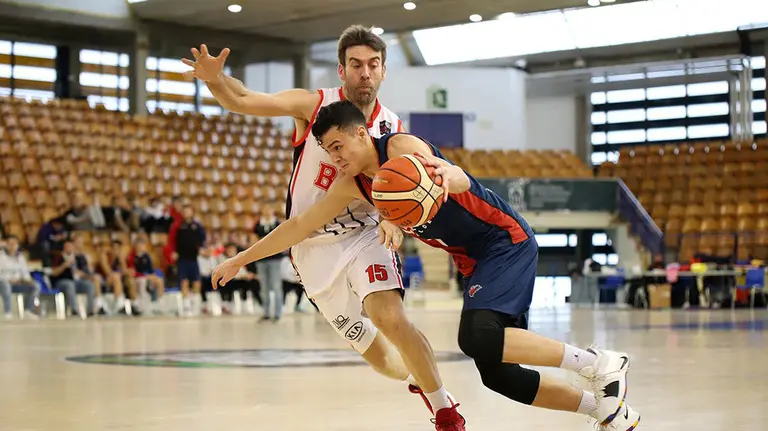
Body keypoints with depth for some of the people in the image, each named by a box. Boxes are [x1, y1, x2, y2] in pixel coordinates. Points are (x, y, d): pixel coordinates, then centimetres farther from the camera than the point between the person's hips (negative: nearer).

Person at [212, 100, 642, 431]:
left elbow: (460, 178, -37)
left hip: (507, 240, -8)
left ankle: (599, 364, -20)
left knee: (477, 337, -30)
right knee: (497, 374, 2)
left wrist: (447, 174, -61)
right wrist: (240, 260, 13)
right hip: (476, 261, 8)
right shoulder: (352, 186, 3)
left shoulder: (401, 147, -19)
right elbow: (298, 227, 11)